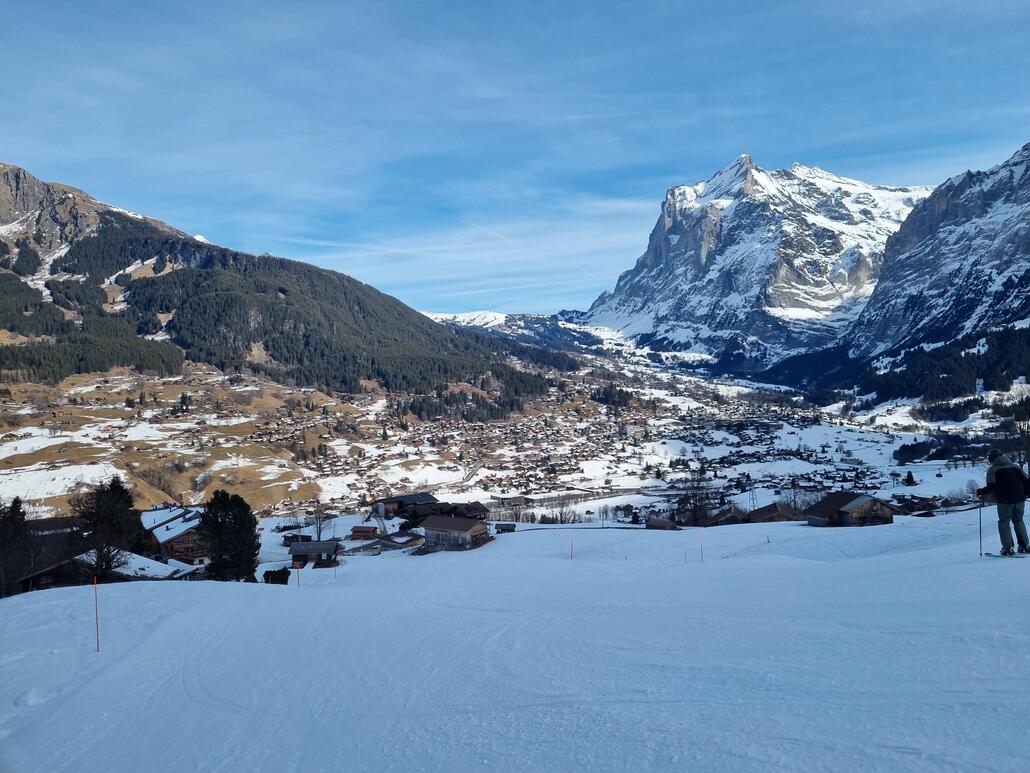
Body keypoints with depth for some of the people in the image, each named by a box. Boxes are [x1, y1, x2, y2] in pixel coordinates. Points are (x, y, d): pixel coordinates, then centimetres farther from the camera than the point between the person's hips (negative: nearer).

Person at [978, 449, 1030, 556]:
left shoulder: (992, 470, -5)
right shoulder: (1015, 467, 10)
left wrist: (980, 492, 0)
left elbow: (991, 487, -15)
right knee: (1018, 521, 19)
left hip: (1004, 501, -5)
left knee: (1004, 522, 6)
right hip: (1019, 499, 5)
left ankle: (1008, 548, -1)